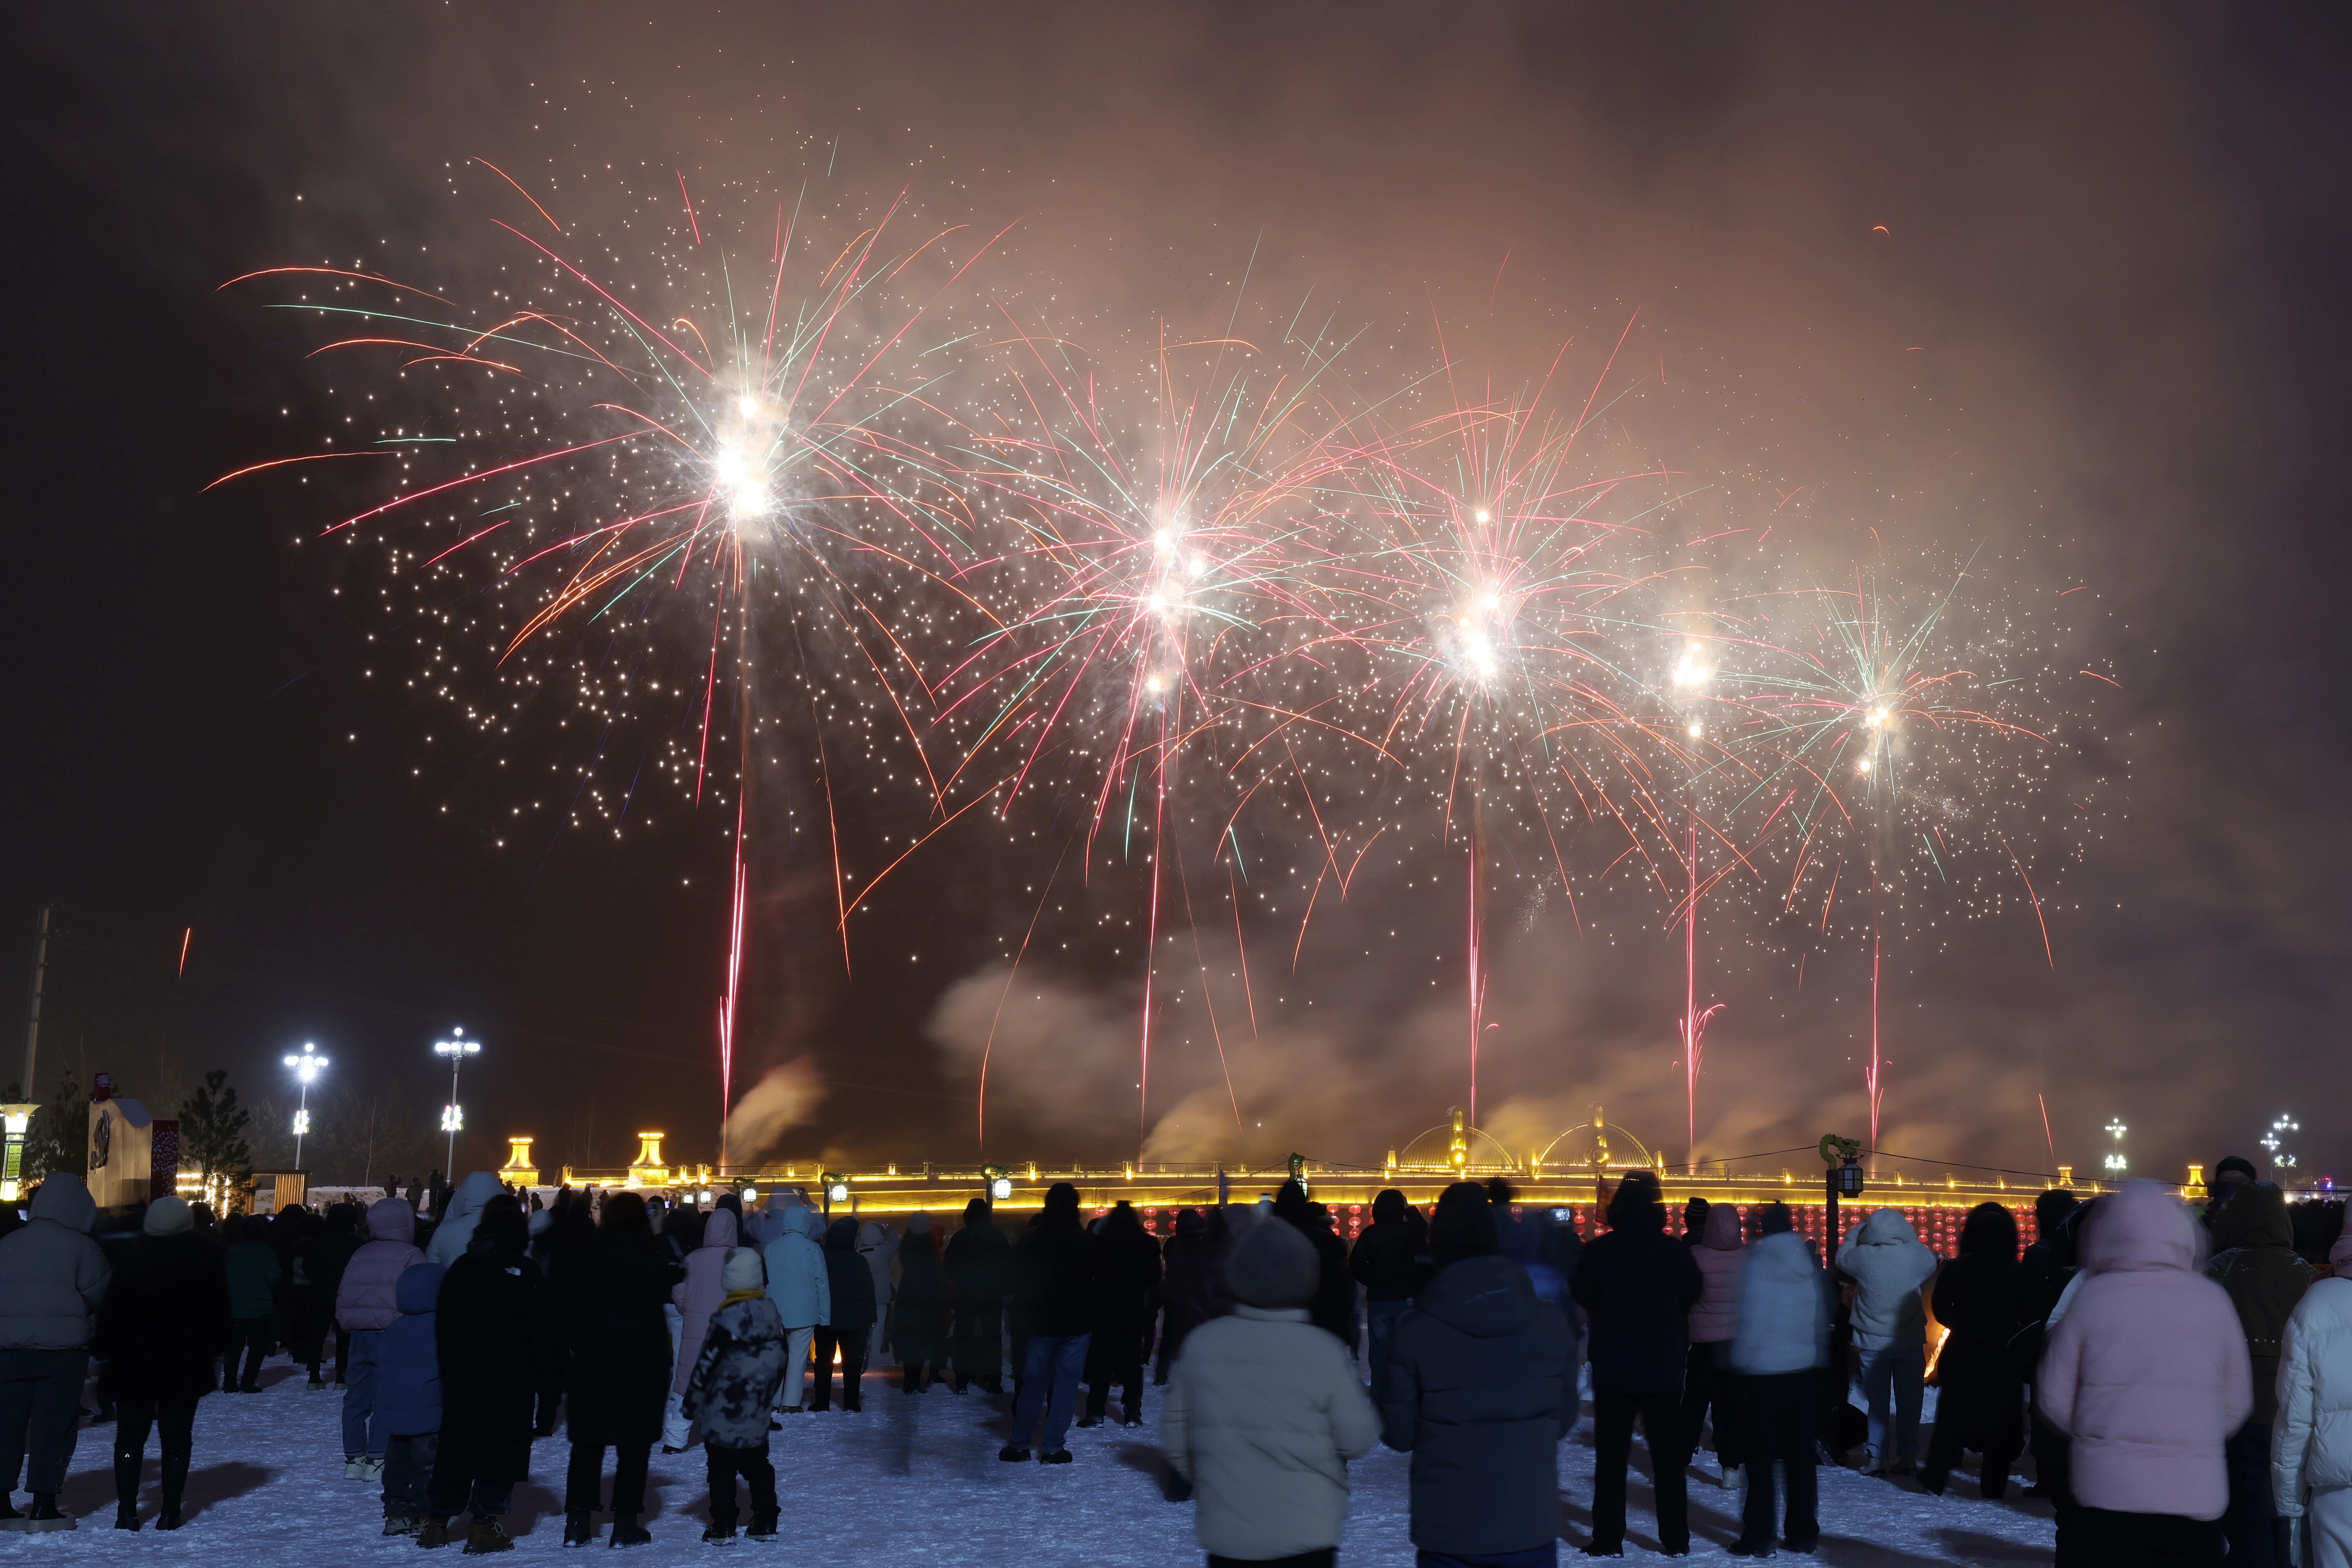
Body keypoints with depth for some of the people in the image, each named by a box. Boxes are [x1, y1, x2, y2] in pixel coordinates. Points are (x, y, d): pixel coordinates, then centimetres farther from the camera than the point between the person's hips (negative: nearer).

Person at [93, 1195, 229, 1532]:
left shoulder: (134, 1258, -5)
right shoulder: (204, 1258, -1)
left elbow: (113, 1309, -5)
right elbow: (220, 1311, 3)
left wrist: (102, 1350, 4)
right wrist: (217, 1350, 14)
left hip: (134, 1364, -1)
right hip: (186, 1364, 1)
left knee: (131, 1436, 7)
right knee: (177, 1437, 6)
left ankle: (127, 1511, 2)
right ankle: (170, 1511, 1)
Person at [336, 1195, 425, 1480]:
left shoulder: (360, 1255, 14)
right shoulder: (411, 1255, -6)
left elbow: (343, 1294, 15)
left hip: (360, 1335, 6)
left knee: (357, 1398, 12)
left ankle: (353, 1458, 16)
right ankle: (376, 1461, -4)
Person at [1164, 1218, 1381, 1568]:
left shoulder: (1201, 1344, -6)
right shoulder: (1322, 1352, -15)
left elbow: (1175, 1435, 2)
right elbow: (1358, 1439, -9)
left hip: (1225, 1533, 2)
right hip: (1305, 1534, -2)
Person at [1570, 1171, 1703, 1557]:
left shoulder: (1599, 1250, -10)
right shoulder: (1674, 1250, -6)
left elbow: (1581, 1295, 1)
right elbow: (1693, 1292, 9)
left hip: (1614, 1367, -1)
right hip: (1664, 1367, 1)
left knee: (1611, 1456, 5)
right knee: (1668, 1456, 11)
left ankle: (1608, 1539, 3)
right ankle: (1676, 1538, 14)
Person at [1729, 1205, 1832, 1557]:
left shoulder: (1756, 1264, -10)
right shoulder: (1809, 1265, 1)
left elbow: (1748, 1317, -14)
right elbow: (1822, 1319, 6)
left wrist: (1740, 1357, -5)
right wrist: (1818, 1361, 13)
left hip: (1760, 1370, -4)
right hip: (1802, 1368, 4)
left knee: (1759, 1458, 1)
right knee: (1799, 1455, 12)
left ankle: (1758, 1537, 0)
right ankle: (1802, 1533, 16)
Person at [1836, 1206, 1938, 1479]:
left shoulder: (1864, 1257, -15)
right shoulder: (1917, 1255, -12)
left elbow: (1841, 1257, 7)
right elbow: (1932, 1266, 12)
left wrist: (1858, 1230, 15)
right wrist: (1911, 1238, 16)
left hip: (1872, 1343, -1)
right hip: (1910, 1341, 1)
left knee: (1878, 1402, 8)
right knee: (1909, 1402, 11)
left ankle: (1877, 1459, 9)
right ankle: (1907, 1458, 13)